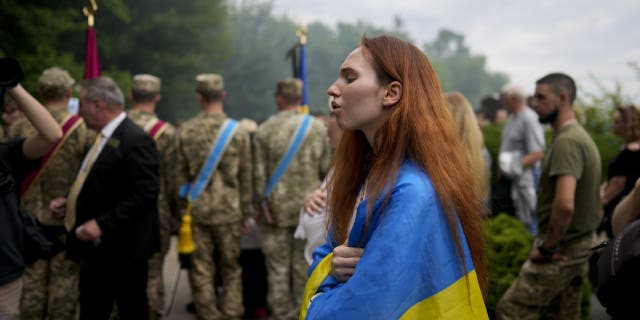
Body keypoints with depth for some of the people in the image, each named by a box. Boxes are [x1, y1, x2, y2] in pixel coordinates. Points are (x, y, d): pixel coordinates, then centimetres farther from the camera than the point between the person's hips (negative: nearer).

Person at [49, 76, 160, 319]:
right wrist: (70, 201, 8)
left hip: (122, 249, -9)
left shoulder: (135, 140, -18)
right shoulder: (105, 137, 12)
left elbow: (145, 194, -25)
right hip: (95, 248, 9)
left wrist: (102, 224, -27)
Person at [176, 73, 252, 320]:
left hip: (196, 210, 0)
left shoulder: (185, 131, -3)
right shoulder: (239, 131, -4)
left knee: (200, 271, 9)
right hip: (228, 210, 0)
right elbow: (246, 177, 0)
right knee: (231, 268, 12)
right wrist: (245, 211, 10)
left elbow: (179, 175, 1)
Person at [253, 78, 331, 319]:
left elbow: (259, 173, -8)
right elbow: (326, 168, 2)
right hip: (310, 208, 2)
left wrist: (262, 205, 0)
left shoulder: (265, 130, -6)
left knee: (278, 267, 7)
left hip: (277, 208, -2)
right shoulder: (318, 127, 0)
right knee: (305, 265, 11)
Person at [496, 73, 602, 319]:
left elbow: (564, 205, -32)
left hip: (560, 251, -10)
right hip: (579, 245, 10)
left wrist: (547, 247, -20)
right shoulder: (581, 136, 12)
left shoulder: (566, 142, -21)